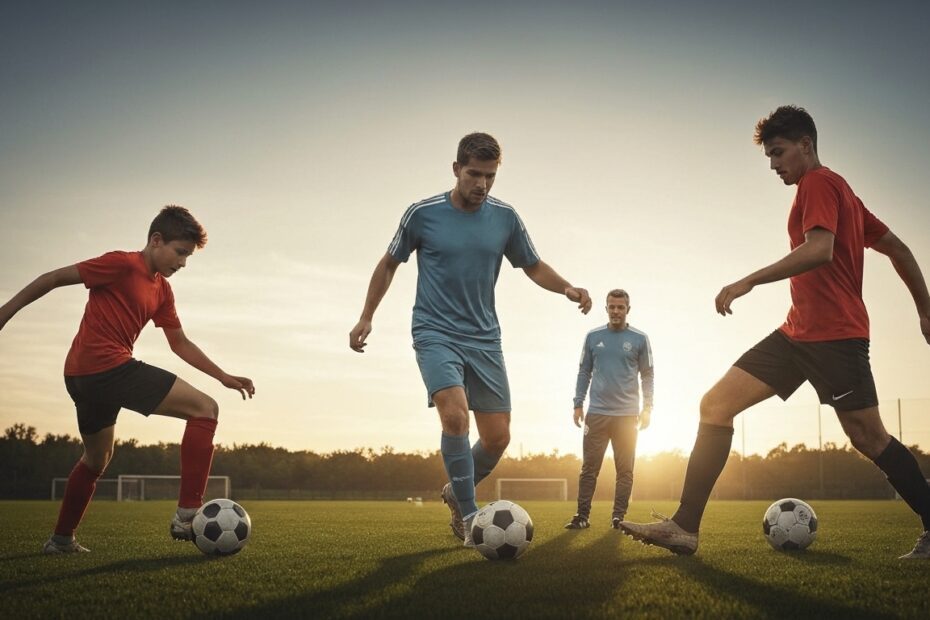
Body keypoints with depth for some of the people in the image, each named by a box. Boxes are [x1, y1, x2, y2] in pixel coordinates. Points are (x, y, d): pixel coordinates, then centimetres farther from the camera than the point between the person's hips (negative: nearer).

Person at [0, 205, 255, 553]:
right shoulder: (122, 265, -9)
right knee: (205, 409, -12)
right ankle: (187, 515, -17)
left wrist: (224, 377, 14)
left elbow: (180, 344, 20)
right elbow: (55, 278, -6)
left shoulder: (162, 290, 16)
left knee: (97, 459, 28)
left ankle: (61, 539, 39)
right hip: (108, 366, -10)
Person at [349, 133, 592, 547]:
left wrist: (567, 289, -6)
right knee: (455, 415, -26)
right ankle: (470, 516, -13)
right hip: (436, 336, -3)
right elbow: (389, 264, 8)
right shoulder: (423, 214, -5)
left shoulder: (505, 218, 2)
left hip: (484, 340, 4)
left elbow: (533, 267, 14)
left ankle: (455, 492, 30)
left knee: (497, 438, 1)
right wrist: (366, 317, 5)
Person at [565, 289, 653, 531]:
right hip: (596, 413, 1)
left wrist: (647, 408, -4)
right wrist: (578, 404, 4)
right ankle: (582, 515, 2)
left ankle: (619, 516, 8)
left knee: (625, 470, 2)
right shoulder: (593, 337, 8)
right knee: (589, 468, -1)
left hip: (628, 415, -1)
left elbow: (647, 375, 5)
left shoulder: (640, 339, 4)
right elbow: (584, 372, 11)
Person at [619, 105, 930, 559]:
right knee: (716, 404, -2)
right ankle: (685, 527, -7)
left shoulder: (818, 183, -7)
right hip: (798, 332, 10)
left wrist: (749, 281, -26)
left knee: (868, 438, -3)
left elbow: (819, 250, -25)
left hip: (833, 334, -10)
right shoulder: (837, 190, 22)